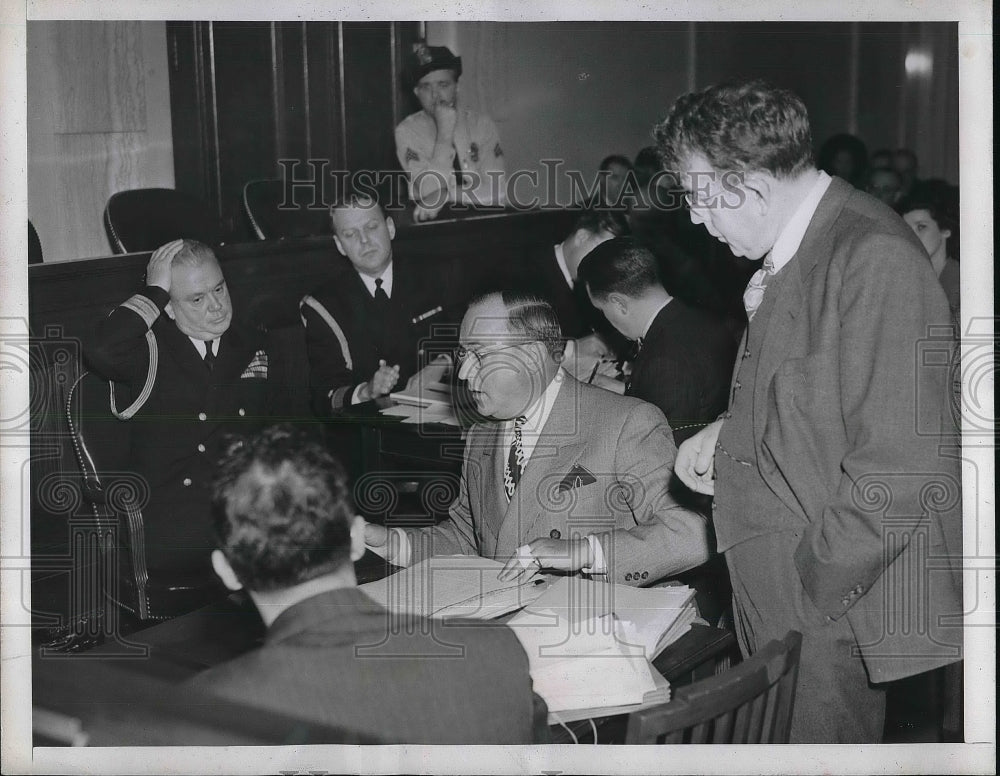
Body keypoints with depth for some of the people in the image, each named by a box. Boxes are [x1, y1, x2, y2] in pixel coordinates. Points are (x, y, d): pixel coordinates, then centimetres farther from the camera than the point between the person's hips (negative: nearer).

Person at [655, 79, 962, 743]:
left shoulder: (875, 260, -21)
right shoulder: (787, 255, 8)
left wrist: (812, 590, -17)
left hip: (833, 613, -8)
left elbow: (900, 469, -24)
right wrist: (730, 432, 7)